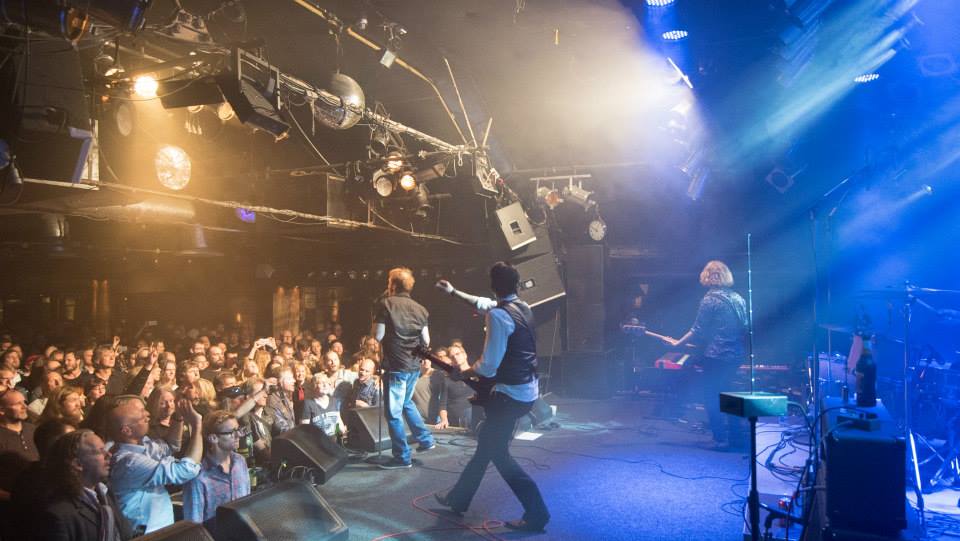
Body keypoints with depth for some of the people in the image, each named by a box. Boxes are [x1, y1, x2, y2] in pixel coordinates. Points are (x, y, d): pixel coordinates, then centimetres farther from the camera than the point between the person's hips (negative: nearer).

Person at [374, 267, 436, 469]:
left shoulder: (386, 304, -8)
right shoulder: (420, 309, 6)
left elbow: (378, 336, -10)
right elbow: (426, 342, 5)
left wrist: (390, 335, 10)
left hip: (396, 365, -7)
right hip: (414, 364, 7)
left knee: (393, 412, 3)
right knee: (406, 402, 27)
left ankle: (402, 457, 8)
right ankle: (426, 439, 29)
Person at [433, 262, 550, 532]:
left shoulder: (498, 315, -21)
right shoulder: (522, 307, 7)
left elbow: (488, 366, -22)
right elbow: (483, 303, 27)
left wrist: (462, 373, -4)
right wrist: (454, 292, 35)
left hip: (511, 393, -10)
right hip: (526, 389, 10)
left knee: (497, 453, 2)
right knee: (486, 441, 19)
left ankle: (536, 513, 4)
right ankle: (459, 498, 33)